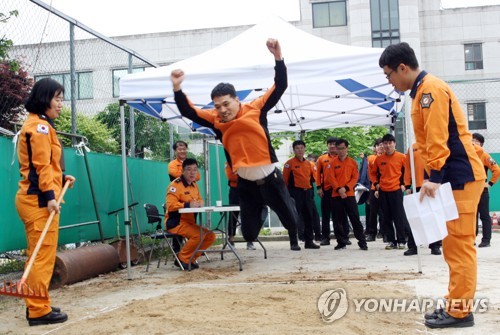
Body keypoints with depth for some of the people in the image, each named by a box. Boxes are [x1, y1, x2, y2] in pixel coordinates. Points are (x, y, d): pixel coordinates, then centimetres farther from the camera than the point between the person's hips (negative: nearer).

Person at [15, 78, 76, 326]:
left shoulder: (38, 124, 20)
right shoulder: (40, 126, -10)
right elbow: (41, 164, -18)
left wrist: (61, 178, 15)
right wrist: (49, 196, -23)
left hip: (33, 197, 11)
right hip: (39, 199, -11)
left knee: (38, 256, 14)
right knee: (43, 256, -7)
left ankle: (35, 306, 22)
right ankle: (39, 311, -2)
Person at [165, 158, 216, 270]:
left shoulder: (194, 185, 12)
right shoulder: (175, 185, -15)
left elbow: (199, 199, 25)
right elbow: (170, 205, -24)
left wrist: (200, 203, -1)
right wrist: (188, 205, -34)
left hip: (190, 222, 9)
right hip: (176, 222, -9)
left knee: (210, 236, -1)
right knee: (198, 235, -29)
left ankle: (191, 258, 7)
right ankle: (182, 259, -10)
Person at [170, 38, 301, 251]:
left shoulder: (255, 109, -7)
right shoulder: (215, 120, 0)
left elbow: (280, 86, -8)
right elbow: (189, 112, 2)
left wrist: (277, 56, -19)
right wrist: (177, 89, -13)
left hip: (270, 177, -2)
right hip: (245, 182, 2)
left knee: (289, 216, 13)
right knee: (249, 232, 7)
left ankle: (294, 238, 45)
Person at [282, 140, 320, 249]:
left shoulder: (308, 163, 13)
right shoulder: (289, 163, -5)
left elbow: (312, 177, 22)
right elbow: (285, 179, -7)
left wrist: (311, 190, 17)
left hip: (307, 192, 6)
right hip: (295, 192, -6)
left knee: (308, 217, 9)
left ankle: (309, 241, 17)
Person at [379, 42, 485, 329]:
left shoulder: (431, 89, -13)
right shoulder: (424, 91, 18)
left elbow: (438, 138, -21)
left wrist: (434, 178, -24)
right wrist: (435, 177, 16)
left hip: (461, 176, -10)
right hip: (453, 176, 10)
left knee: (459, 244, -7)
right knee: (454, 244, 12)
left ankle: (460, 311, -1)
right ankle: (457, 305, 19)